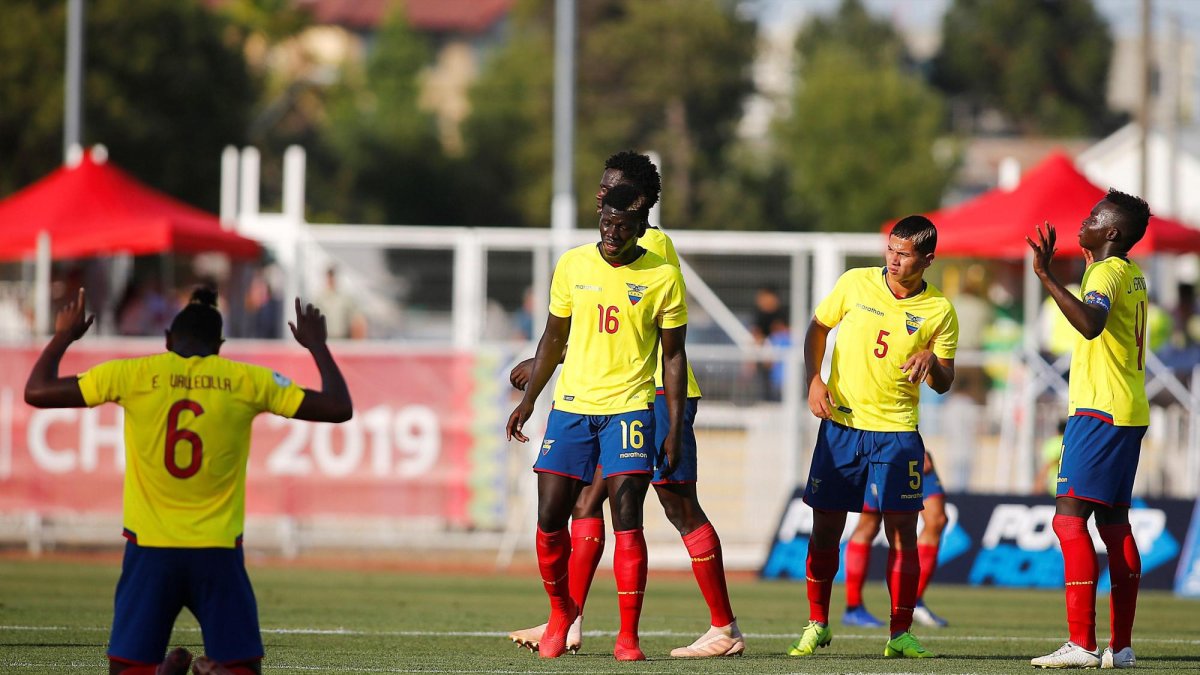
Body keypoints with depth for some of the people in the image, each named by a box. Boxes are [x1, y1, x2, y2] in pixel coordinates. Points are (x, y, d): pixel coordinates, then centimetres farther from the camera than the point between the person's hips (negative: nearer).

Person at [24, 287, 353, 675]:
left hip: (150, 549, 0)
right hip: (219, 551, 0)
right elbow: (339, 408, 8)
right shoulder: (247, 381, 0)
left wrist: (63, 337, 23)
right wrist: (317, 346, 23)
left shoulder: (131, 375, -1)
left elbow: (36, 392, 6)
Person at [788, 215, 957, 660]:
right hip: (841, 424, 1)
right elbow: (818, 327, 12)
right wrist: (814, 381, -1)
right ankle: (817, 625, 17)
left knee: (902, 531, -5)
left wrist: (932, 361, -21)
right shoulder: (855, 284, -2)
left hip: (897, 431, -1)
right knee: (825, 527, 3)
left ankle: (901, 634, 5)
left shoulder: (939, 312, -3)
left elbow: (943, 385, 2)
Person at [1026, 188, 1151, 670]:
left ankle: (1081, 644, -18)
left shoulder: (1106, 272, -14)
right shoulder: (1131, 275, 16)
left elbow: (1091, 323, -35)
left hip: (1100, 413, -10)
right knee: (1113, 522, 11)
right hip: (1129, 413, 10)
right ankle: (1120, 647, 11)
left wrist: (1046, 277, -37)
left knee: (1069, 519, -11)